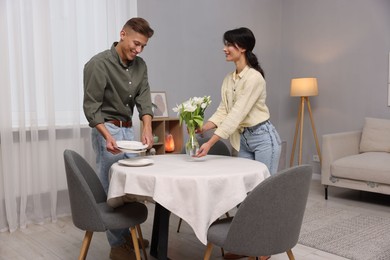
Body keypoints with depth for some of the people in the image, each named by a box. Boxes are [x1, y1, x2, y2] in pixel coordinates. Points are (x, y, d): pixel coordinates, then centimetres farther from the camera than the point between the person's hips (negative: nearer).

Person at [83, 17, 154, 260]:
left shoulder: (140, 65, 4)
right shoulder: (98, 64, -16)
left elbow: (144, 99, -5)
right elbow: (91, 107, -18)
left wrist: (147, 128, -22)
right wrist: (108, 137, -31)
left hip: (129, 129, 7)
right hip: (107, 130, -7)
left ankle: (126, 233, 29)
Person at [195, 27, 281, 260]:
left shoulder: (254, 77, -21)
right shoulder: (229, 79, 7)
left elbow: (237, 114, -27)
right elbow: (224, 110, 4)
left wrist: (211, 142, -31)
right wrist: (204, 127, -14)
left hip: (263, 138, -8)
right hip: (244, 140, 9)